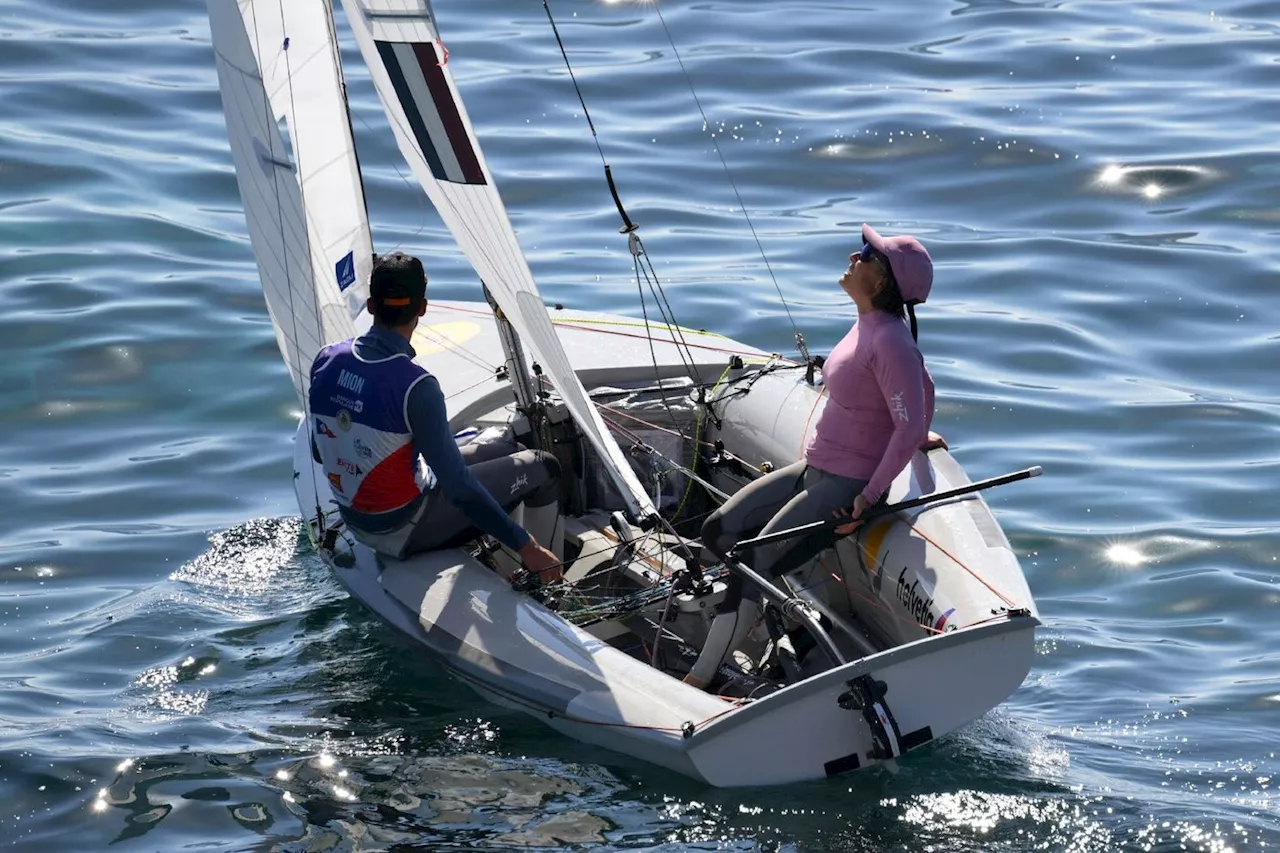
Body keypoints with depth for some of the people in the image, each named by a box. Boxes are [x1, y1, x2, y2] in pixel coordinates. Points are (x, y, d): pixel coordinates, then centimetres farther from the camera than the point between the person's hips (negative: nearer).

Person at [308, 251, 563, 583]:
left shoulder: (326, 361, -8)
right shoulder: (415, 386, -28)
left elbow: (320, 452, 7)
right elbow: (457, 486, -26)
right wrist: (525, 545, -19)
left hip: (354, 520, 7)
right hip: (404, 532, -7)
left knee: (499, 454, 23)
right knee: (540, 469, 6)